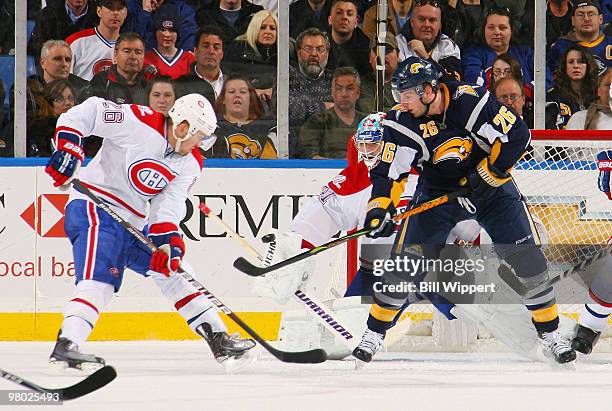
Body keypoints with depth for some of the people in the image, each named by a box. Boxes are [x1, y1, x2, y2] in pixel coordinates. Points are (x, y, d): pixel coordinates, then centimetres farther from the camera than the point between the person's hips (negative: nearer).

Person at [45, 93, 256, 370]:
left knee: (174, 270, 12)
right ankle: (67, 344, -37)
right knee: (99, 279, -26)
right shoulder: (137, 123, -16)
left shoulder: (190, 164, 5)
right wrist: (67, 148, -27)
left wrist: (169, 238, -22)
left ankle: (218, 339, 19)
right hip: (94, 209, -8)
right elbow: (88, 111, -16)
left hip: (134, 222, 8)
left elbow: (170, 203, -5)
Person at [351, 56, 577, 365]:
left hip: (491, 187, -1)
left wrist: (488, 174, -22)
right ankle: (374, 333, 6)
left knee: (528, 259, -8)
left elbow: (517, 135, -21)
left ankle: (549, 333, 6)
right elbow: (387, 171, -16)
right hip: (436, 194, 1)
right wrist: (380, 207, -31)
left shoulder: (471, 101, -25)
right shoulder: (402, 122, -18)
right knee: (406, 260, -9)